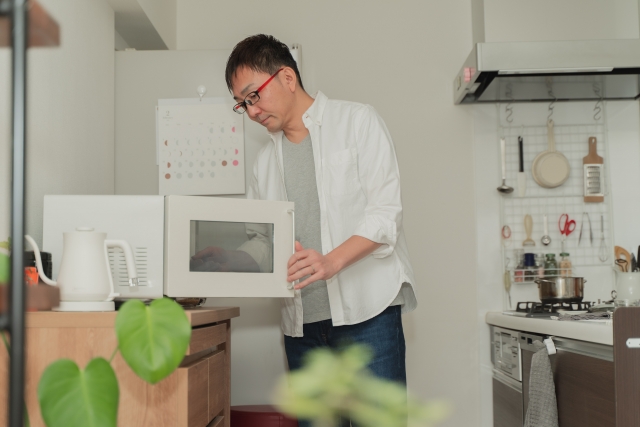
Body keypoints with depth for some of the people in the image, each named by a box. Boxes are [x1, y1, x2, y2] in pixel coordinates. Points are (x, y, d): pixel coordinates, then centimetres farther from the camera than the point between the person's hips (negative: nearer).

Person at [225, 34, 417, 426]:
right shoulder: (267, 159, 20)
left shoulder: (358, 121, 3)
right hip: (302, 320, 5)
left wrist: (332, 261, -22)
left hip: (365, 308, -5)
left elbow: (386, 210, -7)